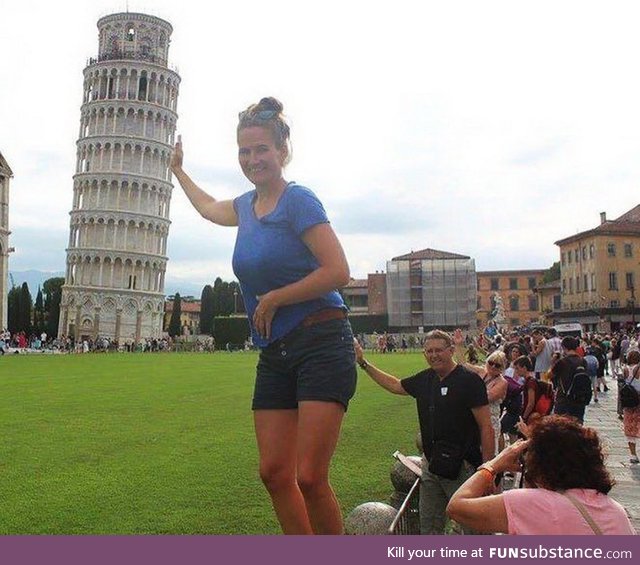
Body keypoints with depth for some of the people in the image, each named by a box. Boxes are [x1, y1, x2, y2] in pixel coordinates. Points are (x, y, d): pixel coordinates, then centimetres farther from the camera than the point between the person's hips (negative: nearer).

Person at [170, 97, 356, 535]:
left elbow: (338, 272, -16)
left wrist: (273, 298, -10)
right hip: (275, 354, 8)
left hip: (321, 345, -7)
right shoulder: (247, 206, 15)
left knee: (310, 478, -13)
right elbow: (209, 208, 39)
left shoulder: (298, 200, -8)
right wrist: (178, 170, 52)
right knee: (275, 474, 5)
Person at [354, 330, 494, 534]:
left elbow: (486, 428, -14)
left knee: (473, 528, 2)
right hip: (431, 465, 7)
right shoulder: (425, 379, 7)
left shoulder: (469, 380, -12)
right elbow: (395, 385, 24)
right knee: (429, 526, 17)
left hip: (462, 468, -7)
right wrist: (363, 363, 23)